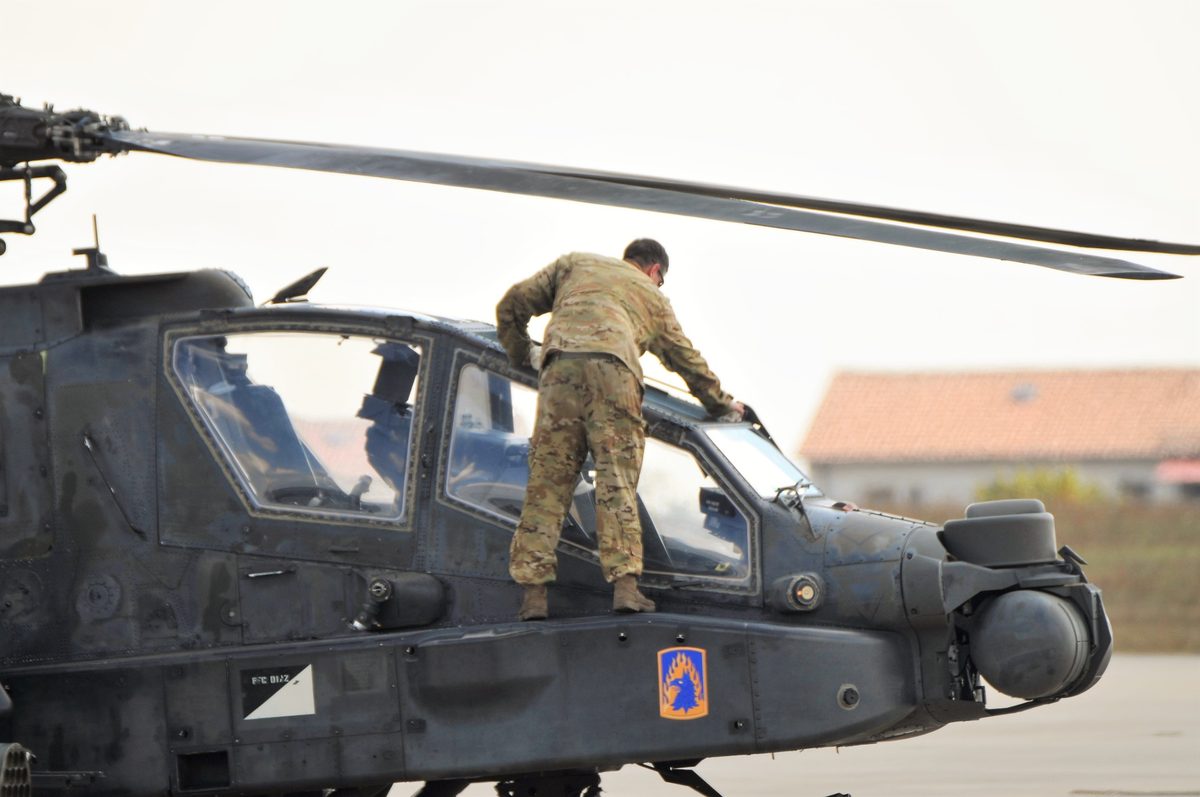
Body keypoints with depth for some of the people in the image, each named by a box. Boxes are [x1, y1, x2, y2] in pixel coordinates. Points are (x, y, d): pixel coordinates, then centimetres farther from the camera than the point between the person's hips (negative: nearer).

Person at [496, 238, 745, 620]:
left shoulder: (575, 264, 33)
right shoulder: (654, 298, 33)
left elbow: (513, 305, 28)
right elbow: (688, 361, 41)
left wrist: (522, 353, 44)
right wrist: (722, 405, 55)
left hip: (561, 364, 1)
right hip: (614, 369, -1)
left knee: (547, 482, 1)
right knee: (617, 481, -2)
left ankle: (534, 593, -5)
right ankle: (625, 585, -15)